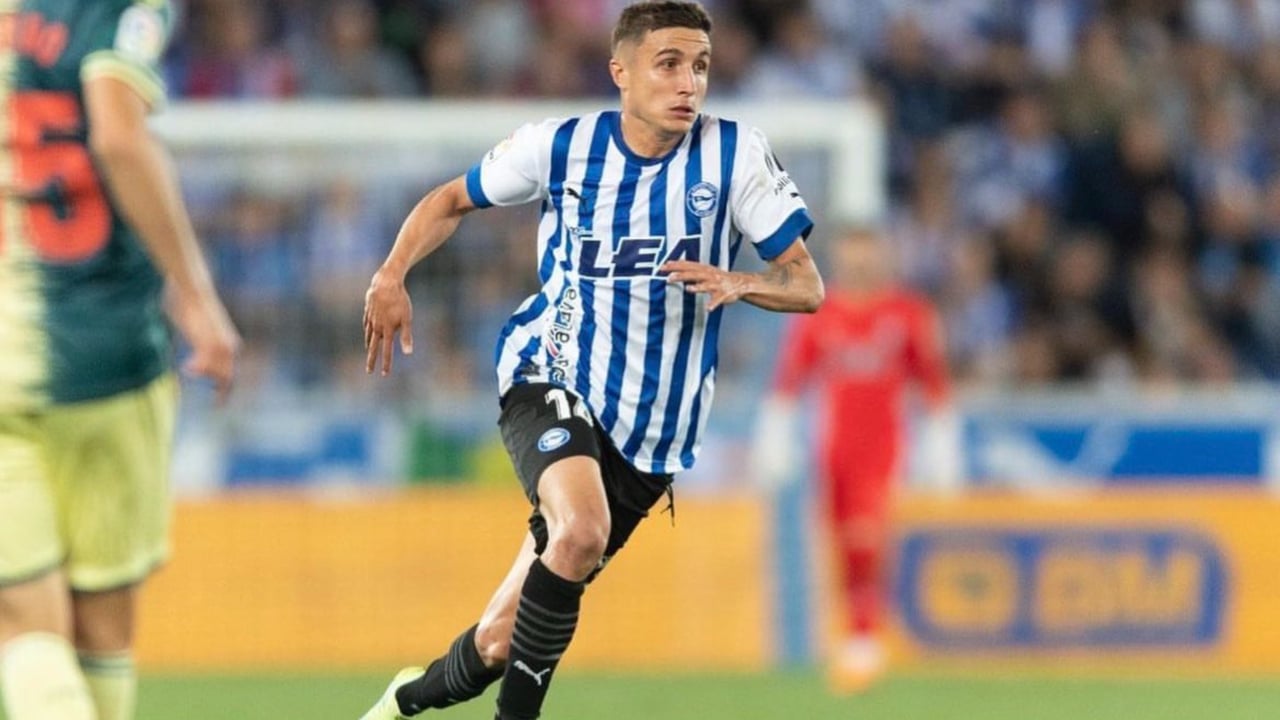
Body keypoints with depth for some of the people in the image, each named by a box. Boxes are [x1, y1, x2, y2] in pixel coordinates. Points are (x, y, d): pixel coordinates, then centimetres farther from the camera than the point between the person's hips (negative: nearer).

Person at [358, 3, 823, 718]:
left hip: (653, 427, 1)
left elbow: (807, 286, -5)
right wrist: (392, 275, -4)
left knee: (499, 645, 3)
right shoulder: (560, 146, -3)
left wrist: (736, 284, -26)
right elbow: (452, 200, 14)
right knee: (582, 530, -35)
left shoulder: (736, 153, -6)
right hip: (551, 377, -1)